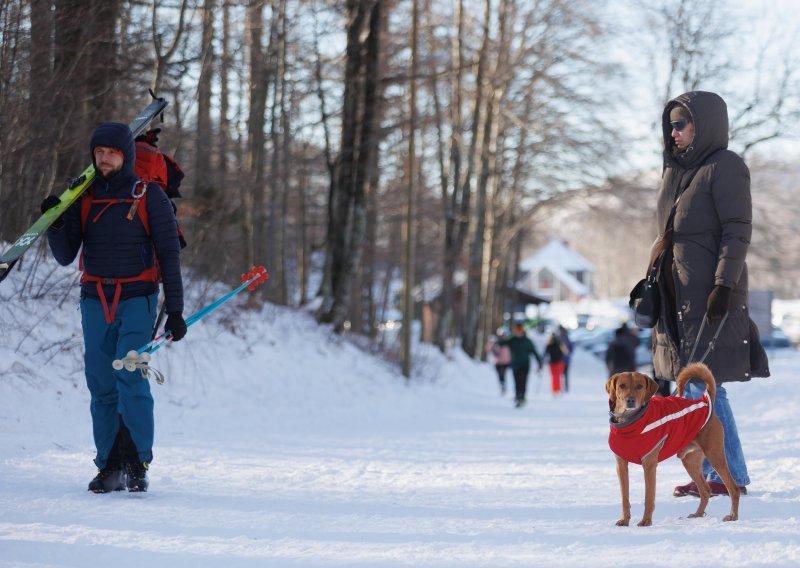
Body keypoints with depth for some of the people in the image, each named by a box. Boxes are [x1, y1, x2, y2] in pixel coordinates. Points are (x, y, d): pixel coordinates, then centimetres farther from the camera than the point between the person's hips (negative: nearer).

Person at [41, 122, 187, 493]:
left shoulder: (149, 197, 0)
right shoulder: (83, 198, 9)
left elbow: (169, 255, 1)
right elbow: (66, 256, 7)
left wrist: (174, 310, -3)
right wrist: (56, 225, -12)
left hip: (137, 300, -3)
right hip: (95, 302, 4)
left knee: (131, 379, -15)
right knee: (101, 388, 2)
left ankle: (137, 464, -10)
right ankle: (110, 467, 7)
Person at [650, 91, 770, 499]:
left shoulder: (725, 167, -8)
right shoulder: (677, 170, 16)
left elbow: (738, 232, -14)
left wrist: (724, 285, -21)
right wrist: (656, 283, 18)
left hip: (711, 289, -9)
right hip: (678, 290, 9)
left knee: (703, 382, -10)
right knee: (691, 382, 8)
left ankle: (731, 475, -4)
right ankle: (710, 472, 13)